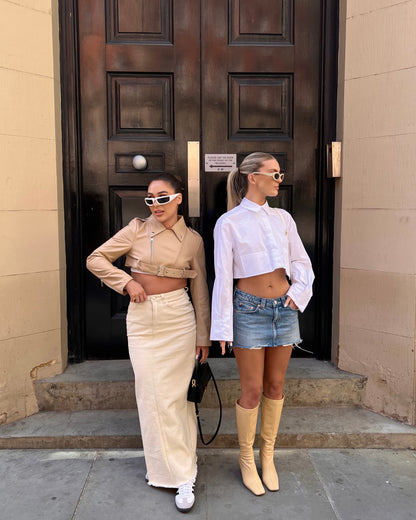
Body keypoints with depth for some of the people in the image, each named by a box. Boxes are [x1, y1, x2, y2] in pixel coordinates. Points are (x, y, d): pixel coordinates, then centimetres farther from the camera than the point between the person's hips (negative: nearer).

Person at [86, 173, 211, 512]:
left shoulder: (193, 239, 2)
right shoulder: (137, 230, 1)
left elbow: (200, 291, 5)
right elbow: (96, 259, 4)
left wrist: (203, 336, 5)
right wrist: (127, 282, -7)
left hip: (178, 318, -1)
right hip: (141, 319, 1)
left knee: (175, 394, 1)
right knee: (151, 394, 6)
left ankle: (183, 474, 17)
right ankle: (167, 469, 26)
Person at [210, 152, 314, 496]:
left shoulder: (283, 219, 6)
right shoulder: (228, 223, -7)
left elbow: (302, 262, 15)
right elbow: (222, 277, -8)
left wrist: (299, 292, -2)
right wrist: (222, 328, -8)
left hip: (285, 309, 5)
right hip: (250, 309, -4)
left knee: (275, 385, 13)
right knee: (253, 390, 4)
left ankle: (268, 456, 32)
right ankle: (246, 459, 27)